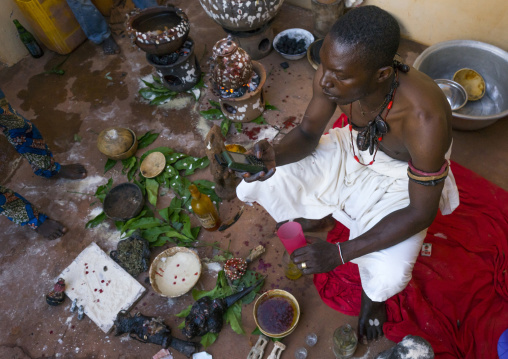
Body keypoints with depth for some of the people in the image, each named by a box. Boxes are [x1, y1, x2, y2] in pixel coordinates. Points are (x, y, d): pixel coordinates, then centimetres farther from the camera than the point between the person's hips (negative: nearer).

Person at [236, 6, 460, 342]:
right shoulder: (334, 74, -26)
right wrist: (274, 155, -34)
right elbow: (308, 133, -9)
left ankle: (372, 296, 15)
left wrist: (339, 253, -29)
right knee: (254, 186, -6)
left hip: (402, 178, -3)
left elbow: (422, 212, -26)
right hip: (353, 151, 4)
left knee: (387, 278, -28)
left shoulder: (425, 120, -38)